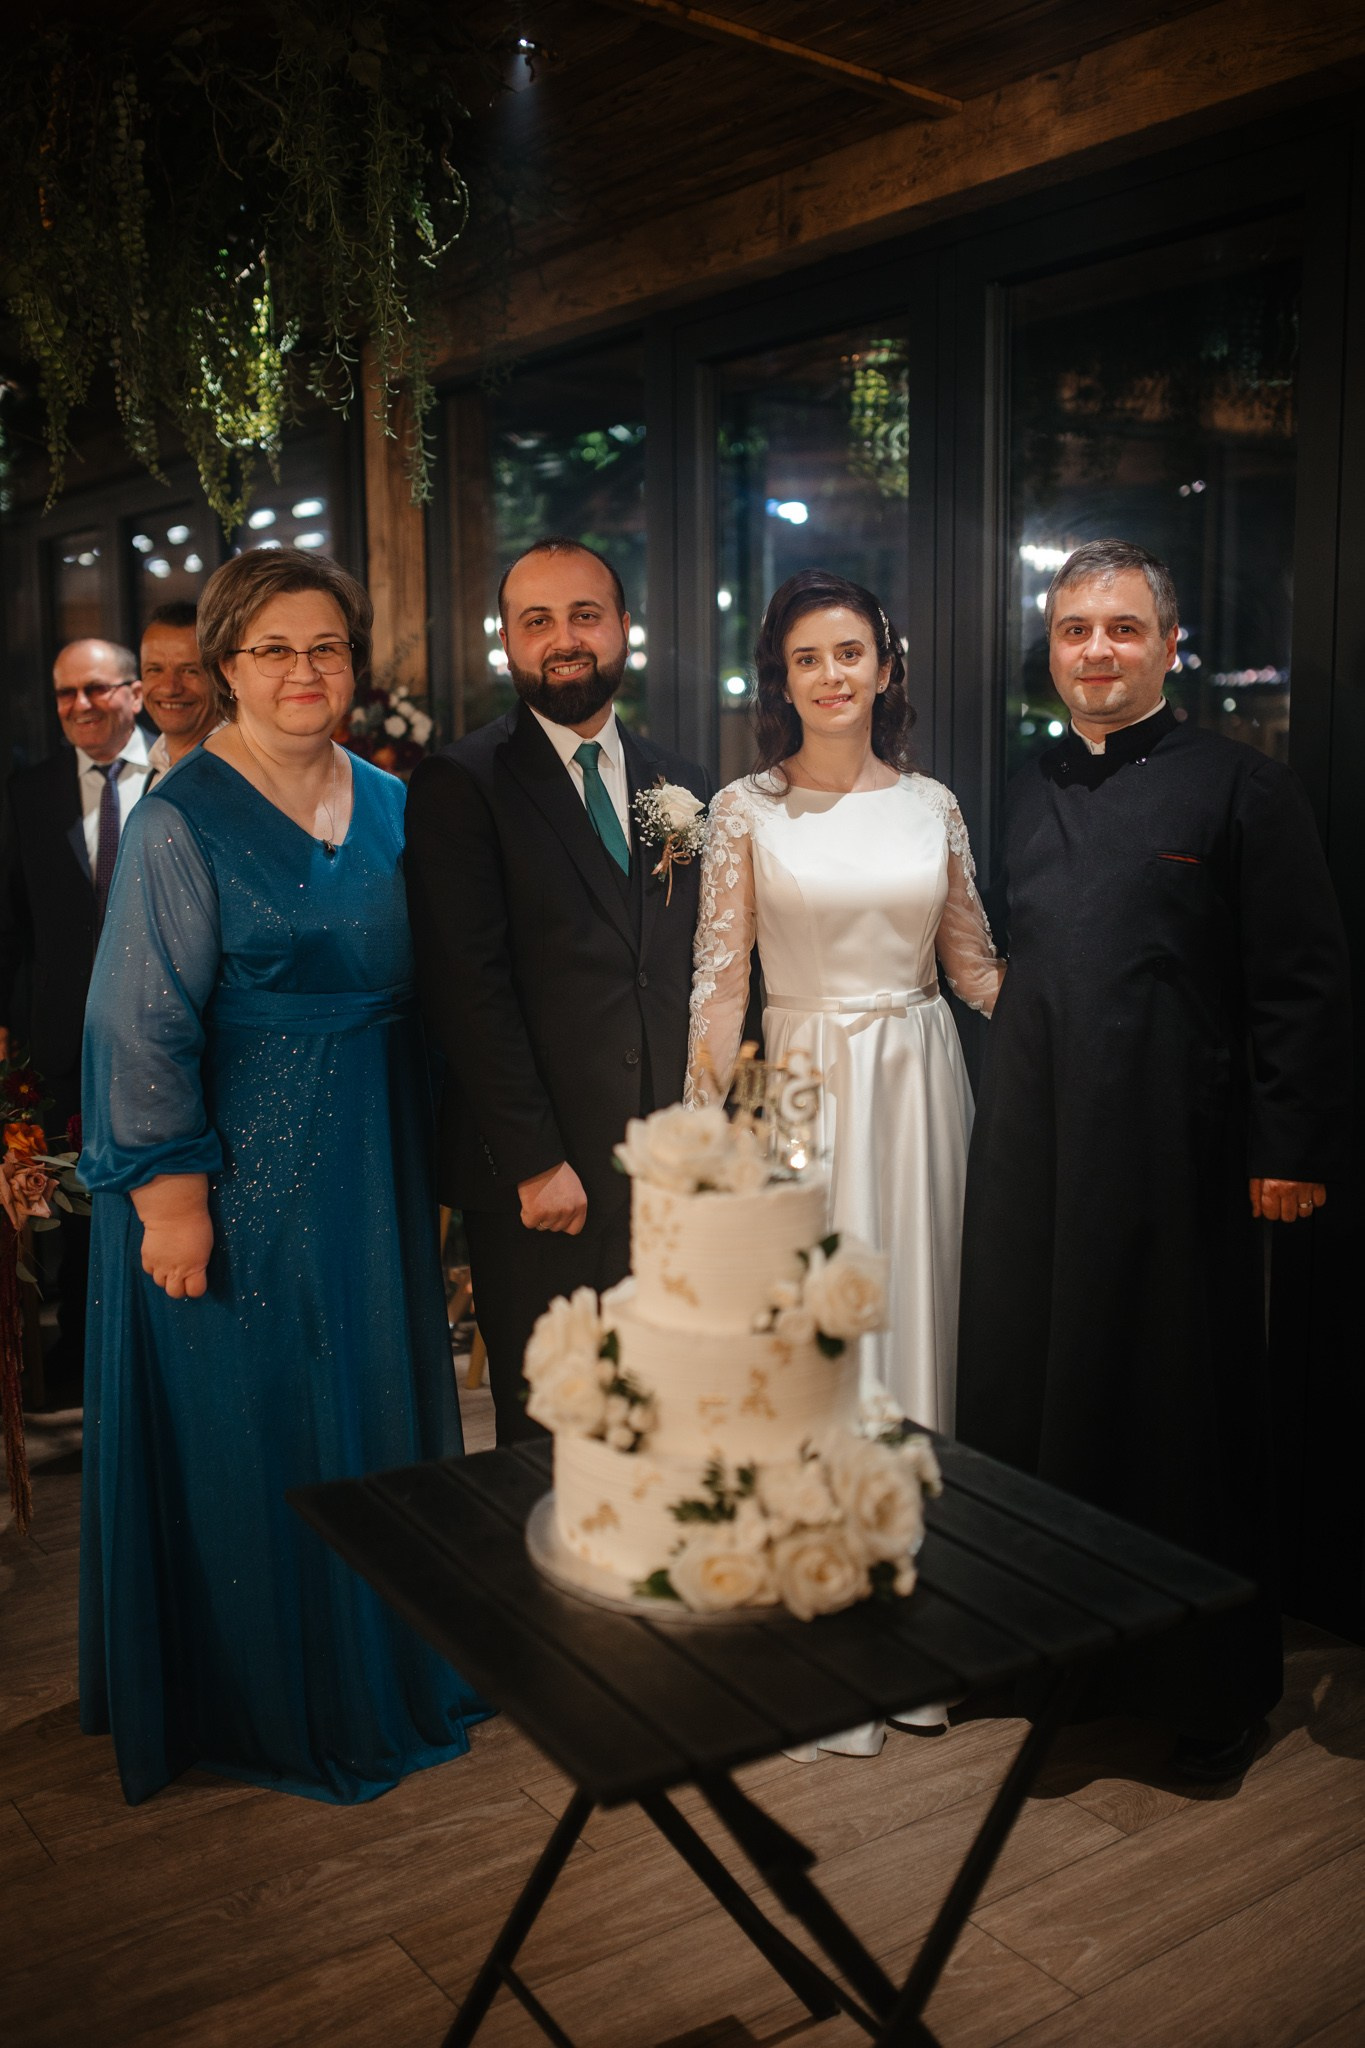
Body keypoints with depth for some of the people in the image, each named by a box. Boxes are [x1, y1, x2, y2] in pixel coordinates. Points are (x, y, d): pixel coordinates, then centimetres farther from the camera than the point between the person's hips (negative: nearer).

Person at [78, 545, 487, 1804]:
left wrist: (433, 1159, 8)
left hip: (372, 1170, 6)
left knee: (380, 1409, 15)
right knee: (251, 1430, 5)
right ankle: (273, 1710, 25)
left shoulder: (387, 806, 7)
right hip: (242, 1176, -6)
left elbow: (421, 994, 11)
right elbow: (145, 1026, -12)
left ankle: (387, 1671, 35)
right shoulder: (183, 819, -10)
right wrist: (171, 1192, -14)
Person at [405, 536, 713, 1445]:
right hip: (539, 1179, -4)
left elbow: (710, 977, 14)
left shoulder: (687, 785, 13)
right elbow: (469, 988, -10)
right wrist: (534, 1161, -14)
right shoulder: (461, 786, -3)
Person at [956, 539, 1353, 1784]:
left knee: (1185, 1416, 5)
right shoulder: (1031, 794, 14)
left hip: (1175, 1160, -5)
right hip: (1031, 1157, 5)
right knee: (1025, 1403, 9)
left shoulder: (1242, 788, -2)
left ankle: (1217, 1691, 23)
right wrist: (1011, 1107, 10)